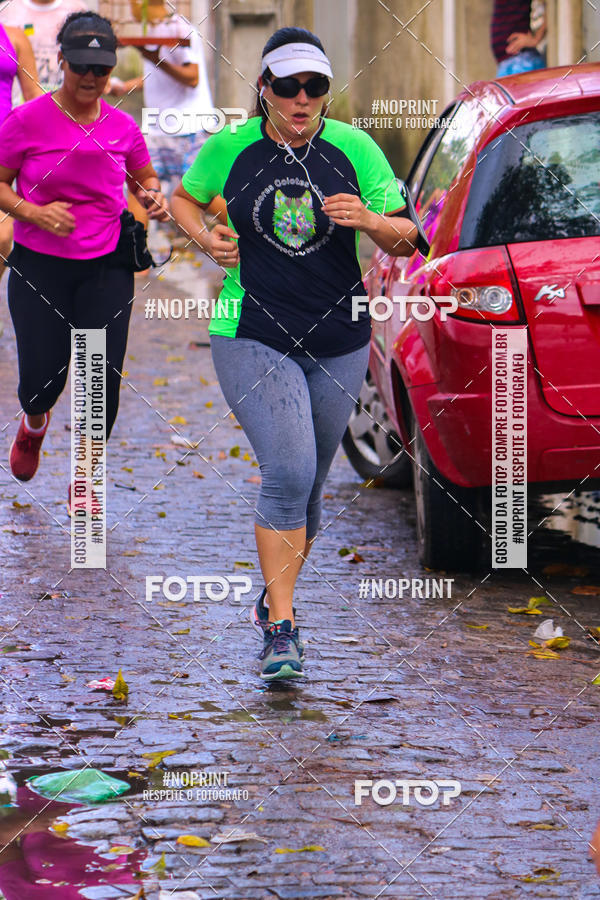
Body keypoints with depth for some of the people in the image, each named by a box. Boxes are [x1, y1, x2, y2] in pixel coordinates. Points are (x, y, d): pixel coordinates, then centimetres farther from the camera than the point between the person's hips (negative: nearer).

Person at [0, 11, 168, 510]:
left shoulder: (123, 127, 2)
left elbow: (145, 178, 18)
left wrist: (154, 197, -5)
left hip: (106, 268, 2)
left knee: (104, 382, -3)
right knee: (42, 380, -1)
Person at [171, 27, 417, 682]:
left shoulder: (354, 149, -2)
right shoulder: (228, 149, -3)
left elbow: (405, 241, 0)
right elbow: (183, 198, 18)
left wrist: (370, 220, -21)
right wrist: (205, 238, -3)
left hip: (339, 344, 3)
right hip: (253, 338, -3)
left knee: (306, 486, 13)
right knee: (289, 473, -20)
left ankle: (274, 597, 37)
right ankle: (280, 628, -15)